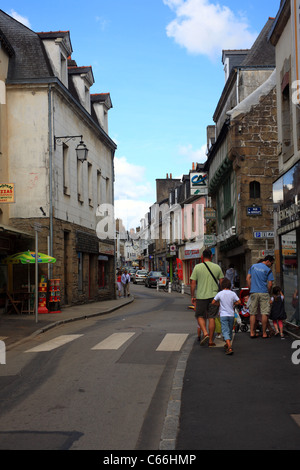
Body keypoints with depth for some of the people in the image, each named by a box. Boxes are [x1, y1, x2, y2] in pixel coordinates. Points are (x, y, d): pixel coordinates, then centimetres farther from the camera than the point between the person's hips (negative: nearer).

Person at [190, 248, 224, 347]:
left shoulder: (197, 267, -3)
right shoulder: (217, 267, 3)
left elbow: (193, 283, -4)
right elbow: (222, 282, 5)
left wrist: (193, 296, 4)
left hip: (201, 296, -2)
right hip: (213, 295, 2)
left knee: (200, 316, 14)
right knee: (211, 318, 6)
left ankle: (205, 333, -7)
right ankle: (211, 341, 8)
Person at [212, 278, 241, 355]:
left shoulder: (220, 294, -4)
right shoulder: (233, 293, 0)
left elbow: (213, 302, 0)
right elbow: (239, 302, 0)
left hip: (223, 315, -3)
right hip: (231, 315, 3)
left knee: (225, 331, -9)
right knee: (230, 330, 20)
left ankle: (229, 347, -26)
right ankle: (228, 344, 34)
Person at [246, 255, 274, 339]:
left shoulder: (253, 266, 11)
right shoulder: (268, 270, -3)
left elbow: (247, 279, 9)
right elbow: (270, 284, -7)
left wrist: (251, 289, 12)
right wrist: (268, 293, 7)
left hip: (253, 293, 4)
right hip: (264, 293, -4)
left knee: (253, 313, 8)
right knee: (265, 313, 1)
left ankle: (252, 333, 8)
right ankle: (264, 333, 2)